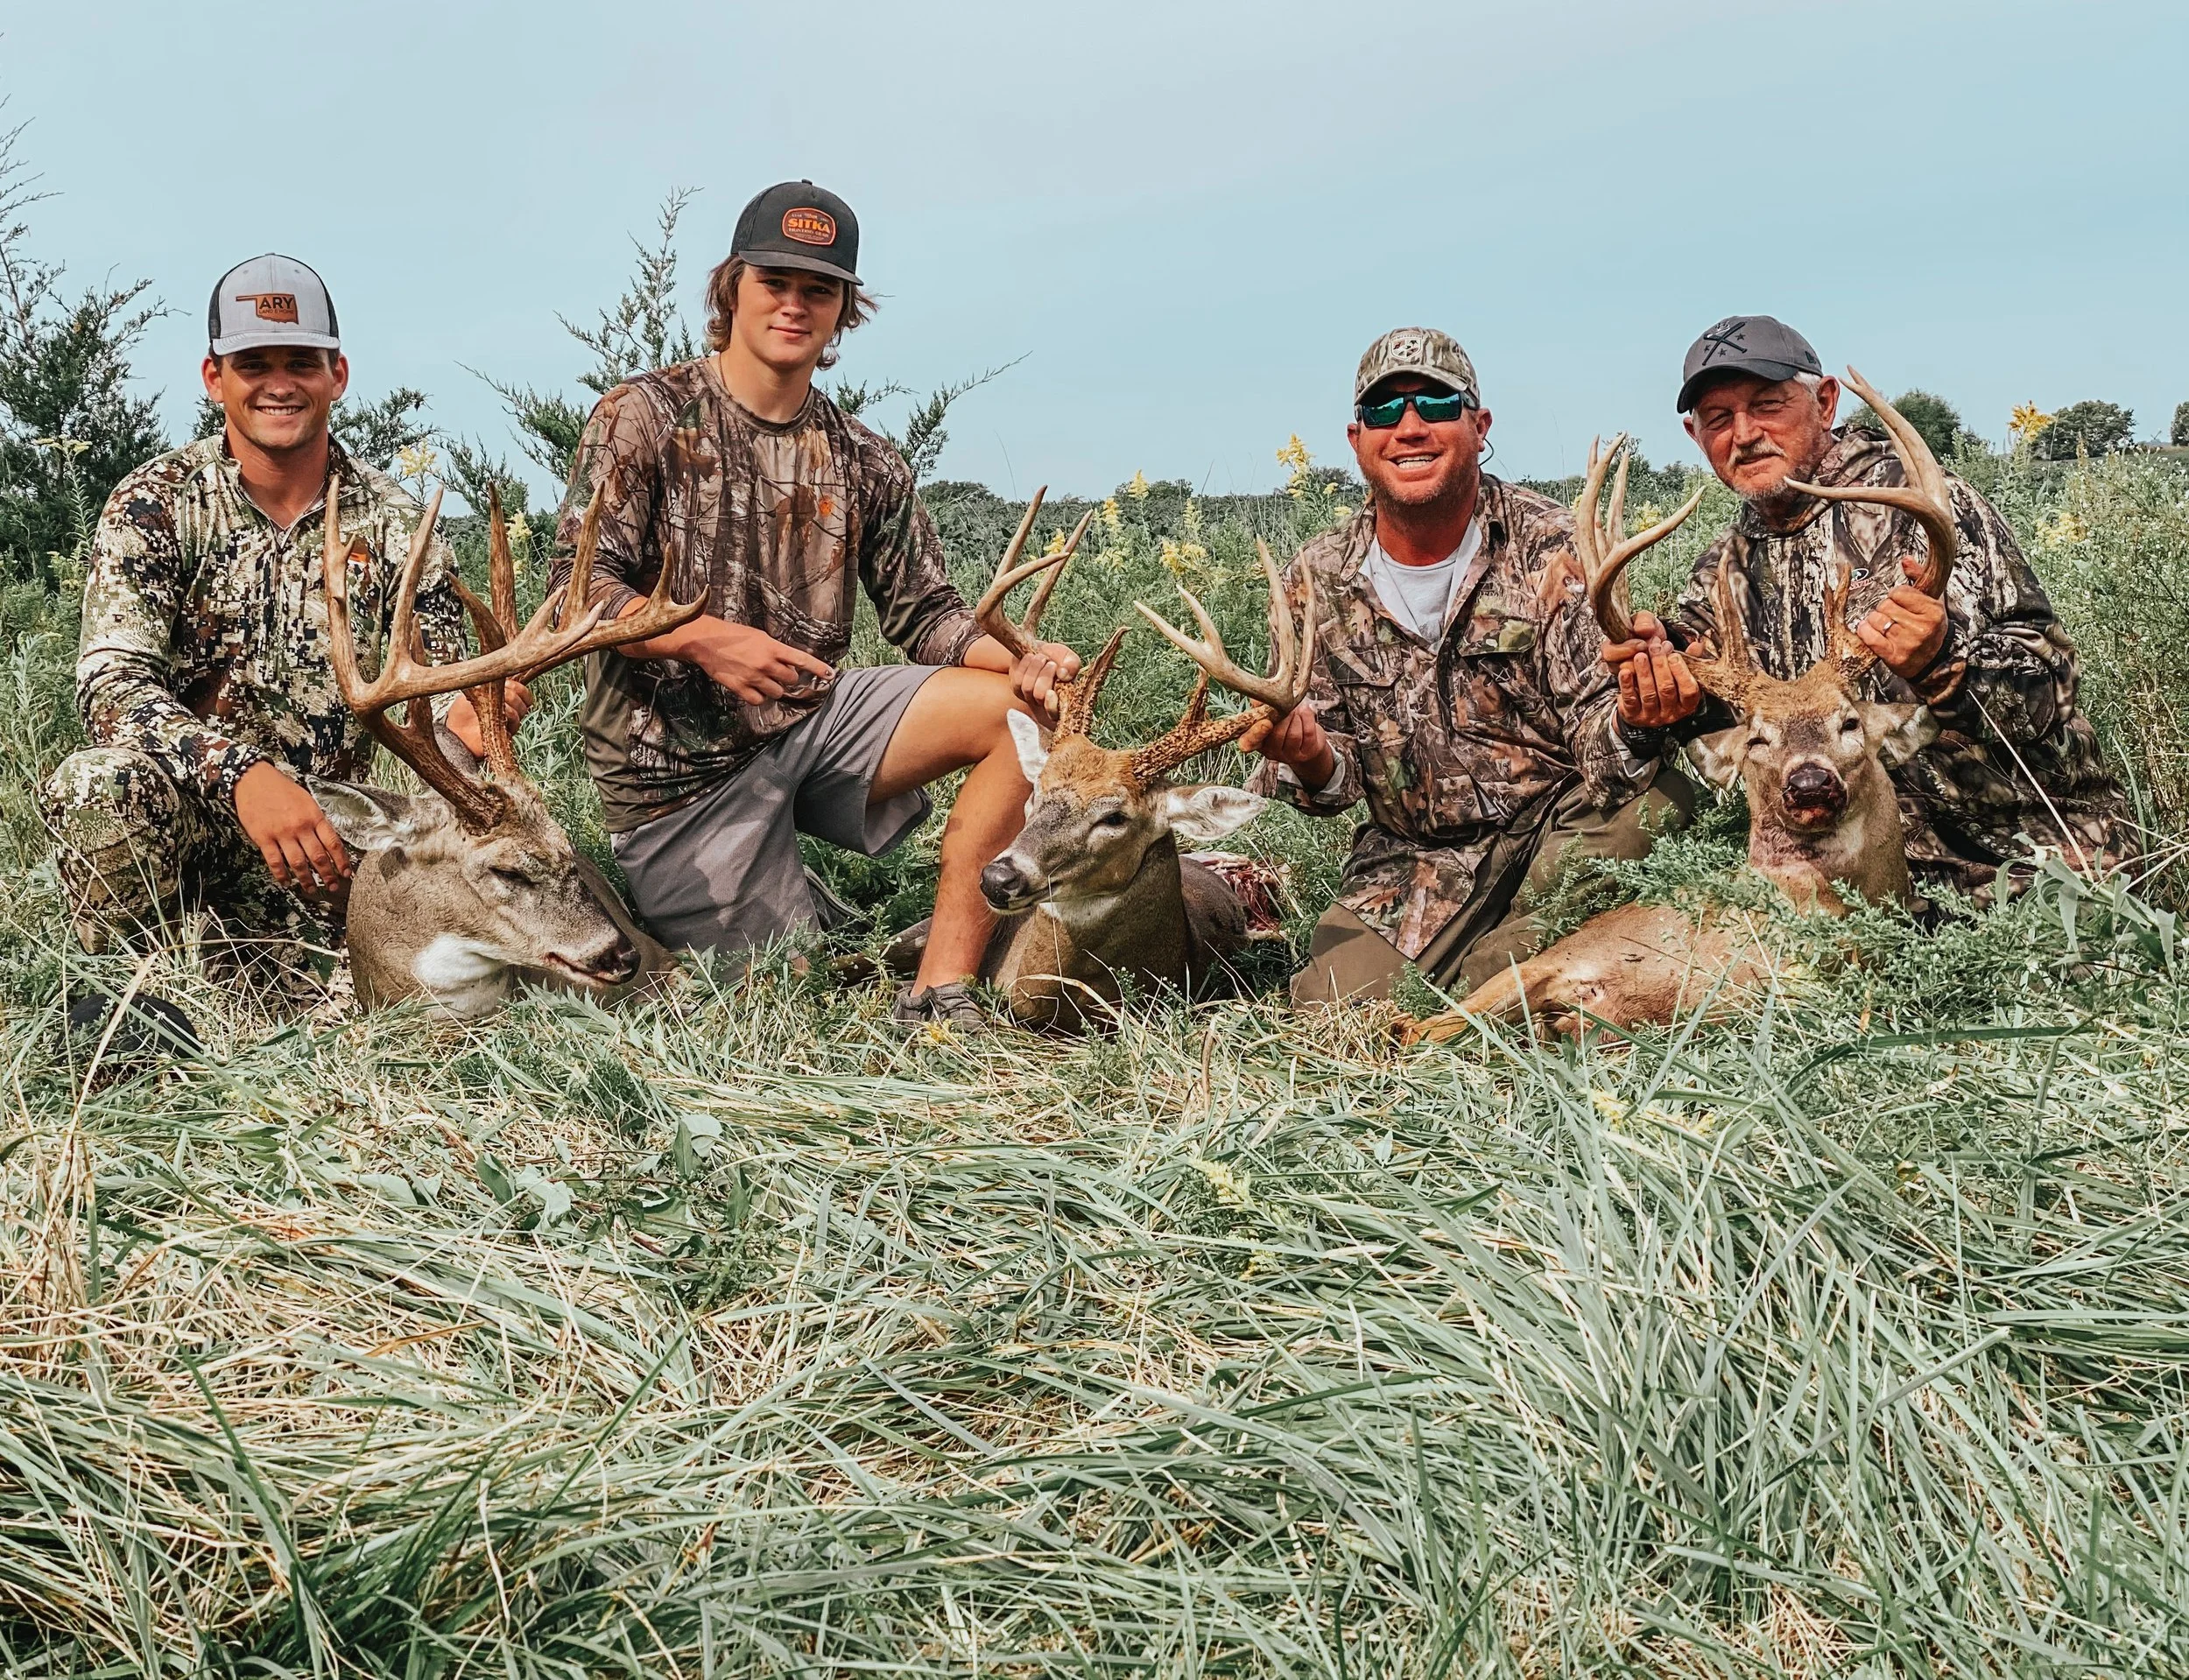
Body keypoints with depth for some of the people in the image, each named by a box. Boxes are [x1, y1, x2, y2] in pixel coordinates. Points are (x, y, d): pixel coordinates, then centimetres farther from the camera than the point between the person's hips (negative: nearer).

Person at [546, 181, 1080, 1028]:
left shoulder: (865, 465, 9)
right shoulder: (644, 415, -6)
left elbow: (924, 613, 6)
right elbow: (577, 586, -13)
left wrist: (1022, 657, -16)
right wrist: (706, 640, -31)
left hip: (813, 721, 5)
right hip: (682, 759, -5)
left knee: (1028, 709, -16)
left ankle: (940, 992, -15)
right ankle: (651, 905, 26)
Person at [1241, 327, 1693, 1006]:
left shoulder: (1550, 547, -8)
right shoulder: (1318, 580, 0)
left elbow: (1595, 719, -13)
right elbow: (1335, 772, 2)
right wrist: (1313, 761, -23)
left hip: (1558, 822, -1)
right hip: (1412, 858, 2)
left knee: (1658, 790, -31)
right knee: (1330, 1004, -20)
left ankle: (1499, 963, -11)